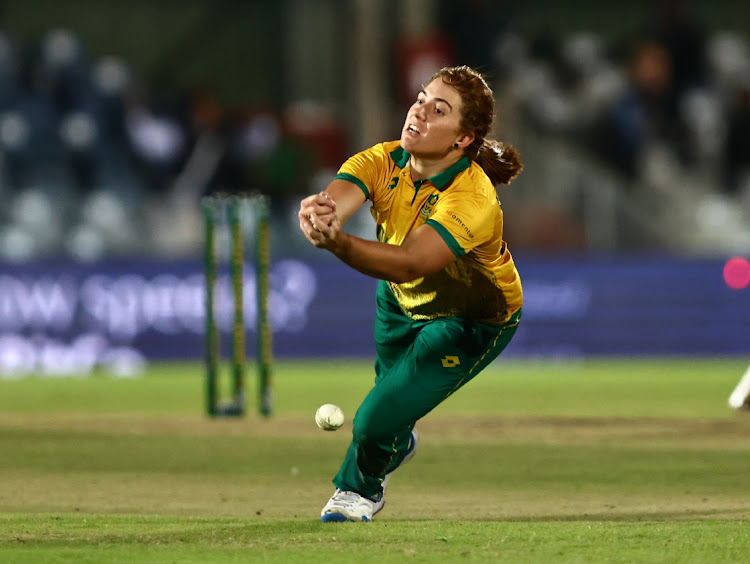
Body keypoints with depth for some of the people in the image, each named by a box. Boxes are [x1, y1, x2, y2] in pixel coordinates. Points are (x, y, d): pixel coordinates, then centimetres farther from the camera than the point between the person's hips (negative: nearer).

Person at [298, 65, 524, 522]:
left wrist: (339, 244, -72)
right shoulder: (383, 163, -25)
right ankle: (400, 442, 68)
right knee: (388, 378, 30)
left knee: (376, 423, -13)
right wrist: (318, 212, -71)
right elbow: (336, 200, -44)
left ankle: (360, 489, 22)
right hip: (401, 300, 6)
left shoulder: (473, 201, -41)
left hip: (472, 321, -5)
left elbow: (410, 263, -55)